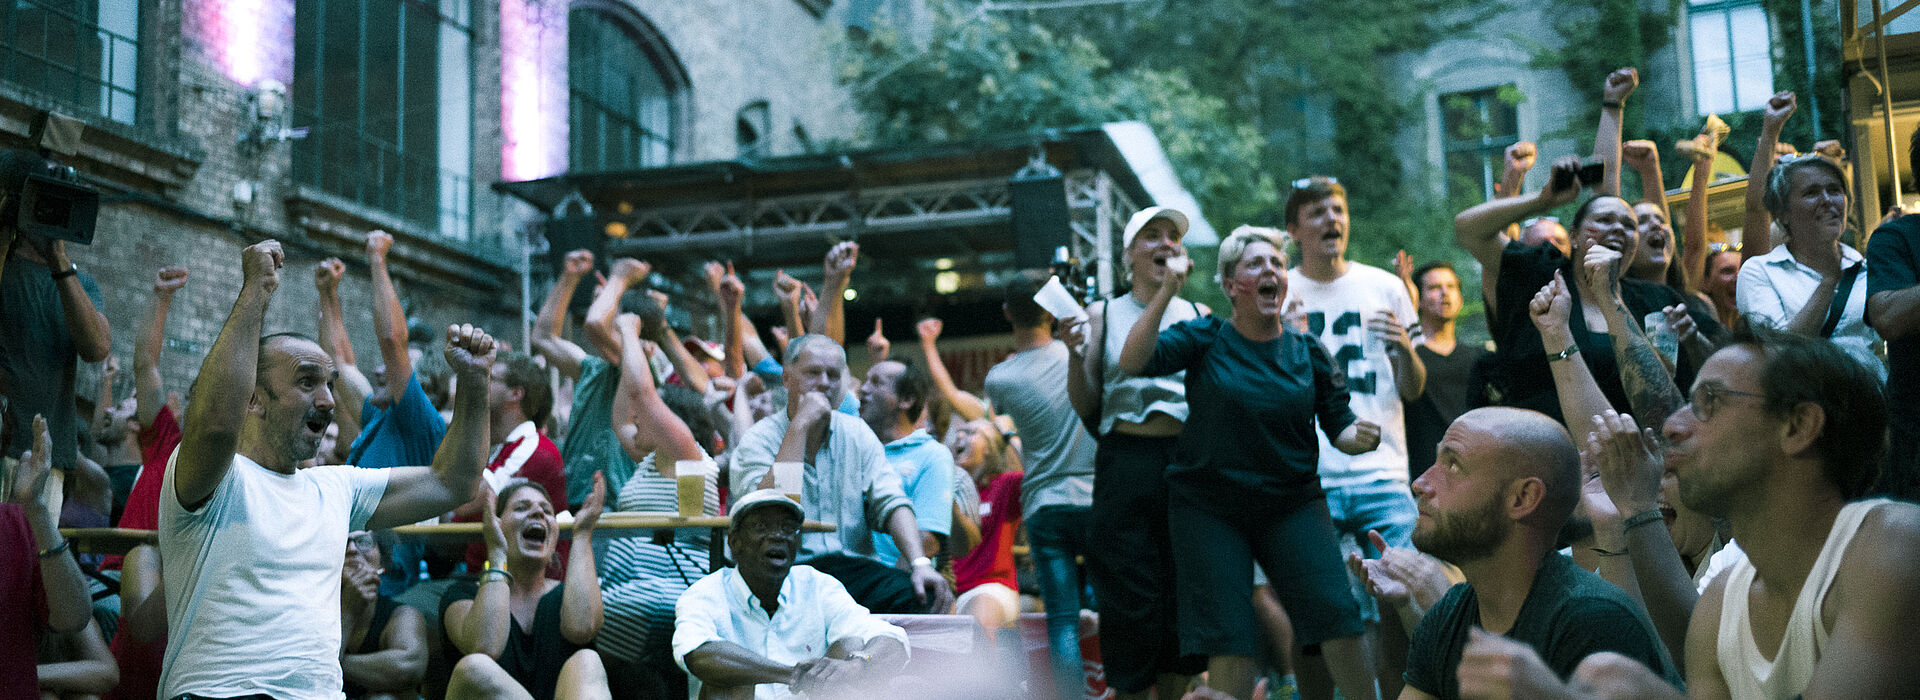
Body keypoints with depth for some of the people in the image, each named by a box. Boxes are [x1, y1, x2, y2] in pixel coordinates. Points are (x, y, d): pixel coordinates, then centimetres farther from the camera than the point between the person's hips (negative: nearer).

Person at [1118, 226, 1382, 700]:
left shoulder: (1308, 352, 5)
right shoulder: (1205, 338, -3)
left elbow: (1338, 426, 8)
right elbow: (1133, 362, -17)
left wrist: (1360, 438, -15)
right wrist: (1167, 292, -24)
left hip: (1293, 504, 2)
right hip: (1208, 507, -2)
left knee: (1338, 621, -8)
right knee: (1229, 641, -2)